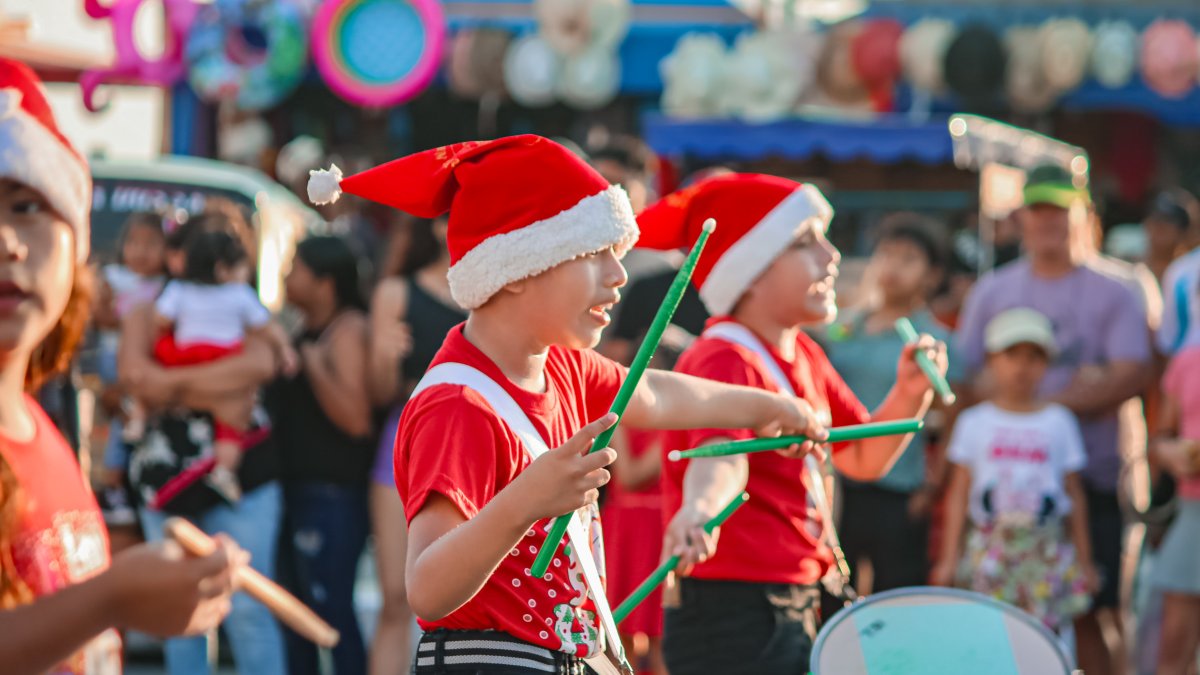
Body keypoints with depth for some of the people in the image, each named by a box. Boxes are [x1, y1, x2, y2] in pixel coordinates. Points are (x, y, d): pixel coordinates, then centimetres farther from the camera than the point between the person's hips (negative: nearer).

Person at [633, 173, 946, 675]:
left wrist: (909, 394, 3)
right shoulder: (723, 360, -16)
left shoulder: (803, 356, 13)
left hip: (792, 610, 10)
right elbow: (718, 453, -35)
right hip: (731, 618, -10)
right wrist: (700, 506, -57)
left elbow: (862, 458, 21)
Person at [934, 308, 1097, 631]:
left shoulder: (1059, 422, 6)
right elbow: (959, 494, 6)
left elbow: (1075, 495, 9)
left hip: (1046, 548, 0)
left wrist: (1084, 560, 9)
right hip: (989, 543, 0)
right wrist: (949, 557, 3)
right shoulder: (974, 422, 6)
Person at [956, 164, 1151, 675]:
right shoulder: (992, 292, 12)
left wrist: (1051, 404, -13)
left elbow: (1129, 377, -6)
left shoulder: (1114, 292, 5)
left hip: (1089, 476, -2)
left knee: (1092, 613, -2)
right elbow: (965, 376, 6)